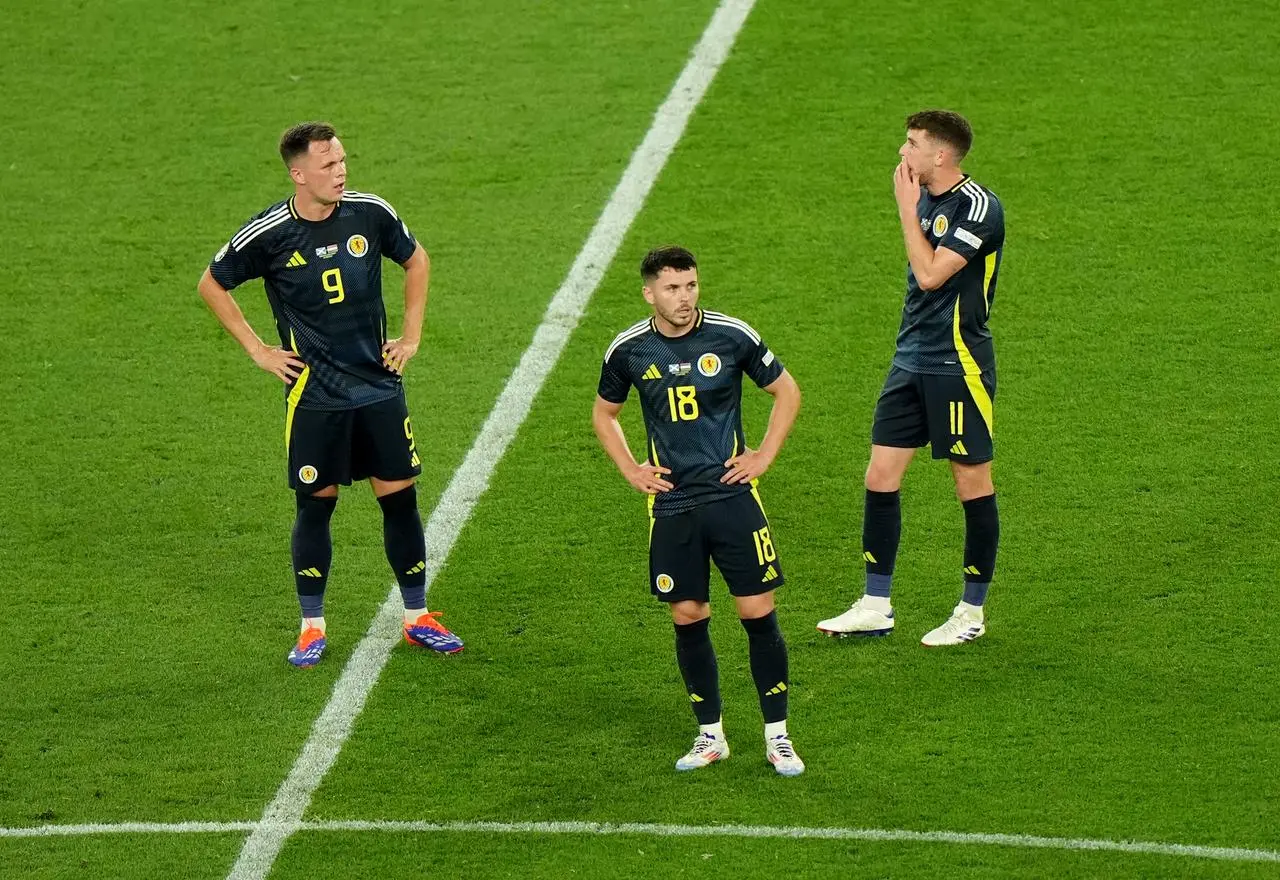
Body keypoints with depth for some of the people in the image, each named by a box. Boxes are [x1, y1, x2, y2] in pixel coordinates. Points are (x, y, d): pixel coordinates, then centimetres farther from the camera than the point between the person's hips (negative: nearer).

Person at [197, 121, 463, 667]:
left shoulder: (369, 213, -4)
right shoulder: (268, 234, -11)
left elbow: (416, 260, 15)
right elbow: (211, 285, 4)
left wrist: (411, 336, 9)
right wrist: (257, 350, 1)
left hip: (379, 385, 3)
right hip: (313, 395, -2)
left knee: (400, 497, 5)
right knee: (315, 505, 2)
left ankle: (417, 618, 17)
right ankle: (312, 628, 15)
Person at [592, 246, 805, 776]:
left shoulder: (731, 336, -5)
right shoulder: (628, 350, 0)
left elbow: (786, 391, 8)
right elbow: (603, 414, 18)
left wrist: (764, 455, 1)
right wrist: (630, 470, 7)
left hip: (731, 495, -2)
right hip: (670, 506, 2)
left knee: (759, 614, -3)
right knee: (687, 620, 4)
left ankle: (777, 736, 7)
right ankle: (711, 736, 18)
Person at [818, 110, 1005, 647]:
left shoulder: (978, 207, -15)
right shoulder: (924, 197, 10)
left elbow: (930, 273, -23)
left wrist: (906, 205, -17)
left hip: (959, 365, -8)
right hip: (912, 360, 8)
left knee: (973, 483, 3)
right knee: (881, 475, 5)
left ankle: (973, 612, 13)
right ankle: (875, 607, 12)